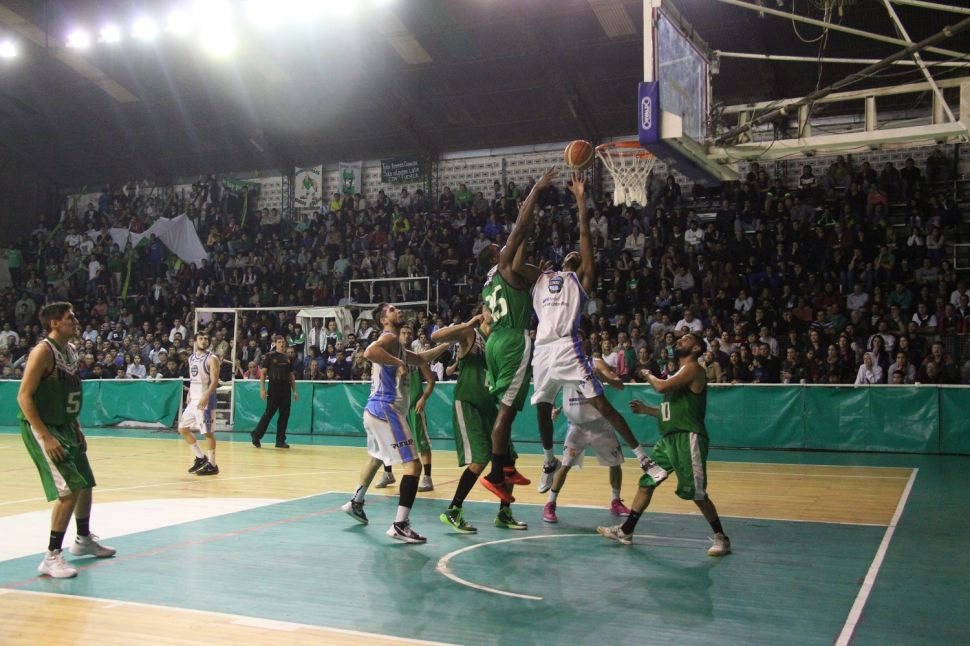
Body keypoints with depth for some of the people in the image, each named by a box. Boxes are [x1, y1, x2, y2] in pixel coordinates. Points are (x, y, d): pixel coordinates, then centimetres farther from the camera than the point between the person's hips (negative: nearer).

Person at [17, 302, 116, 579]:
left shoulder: (71, 351, 9)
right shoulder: (43, 351, -18)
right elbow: (24, 396, -21)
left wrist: (76, 428, 15)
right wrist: (45, 437, -25)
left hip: (64, 427, 9)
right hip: (40, 429, -9)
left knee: (85, 483, 19)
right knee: (69, 491, -15)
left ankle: (84, 539, 38)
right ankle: (51, 557, -6)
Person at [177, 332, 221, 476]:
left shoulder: (212, 359, -11)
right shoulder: (191, 358, 12)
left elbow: (214, 381, -18)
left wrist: (205, 397, -29)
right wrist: (189, 396, 16)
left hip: (205, 400, -8)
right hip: (194, 399, 8)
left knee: (207, 432, -6)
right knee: (183, 428, 11)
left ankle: (212, 465, 1)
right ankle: (200, 457, 21)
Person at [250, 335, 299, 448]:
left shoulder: (288, 358, 12)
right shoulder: (269, 356, -1)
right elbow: (263, 373, -3)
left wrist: (294, 391, 11)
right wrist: (262, 389, -12)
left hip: (286, 388, 5)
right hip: (274, 388, -5)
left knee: (285, 415, 4)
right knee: (269, 413, -4)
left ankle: (280, 440, 10)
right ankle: (256, 435, 11)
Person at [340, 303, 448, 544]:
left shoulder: (396, 344, 21)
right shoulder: (389, 338, -8)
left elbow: (421, 358, 31)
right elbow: (369, 352, -30)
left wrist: (446, 344, 22)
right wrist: (398, 363, -22)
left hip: (376, 409, 11)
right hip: (386, 409, -11)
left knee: (377, 457, 33)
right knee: (413, 464, -14)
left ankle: (356, 502, 47)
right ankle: (400, 525, -20)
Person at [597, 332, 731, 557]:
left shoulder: (693, 368, -8)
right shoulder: (680, 373, 21)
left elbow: (662, 387, -21)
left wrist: (648, 375, -1)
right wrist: (646, 410, 18)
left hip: (688, 438, -10)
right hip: (669, 437, 10)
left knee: (696, 492, -6)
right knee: (646, 482, 9)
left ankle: (721, 538, 9)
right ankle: (625, 532, 16)